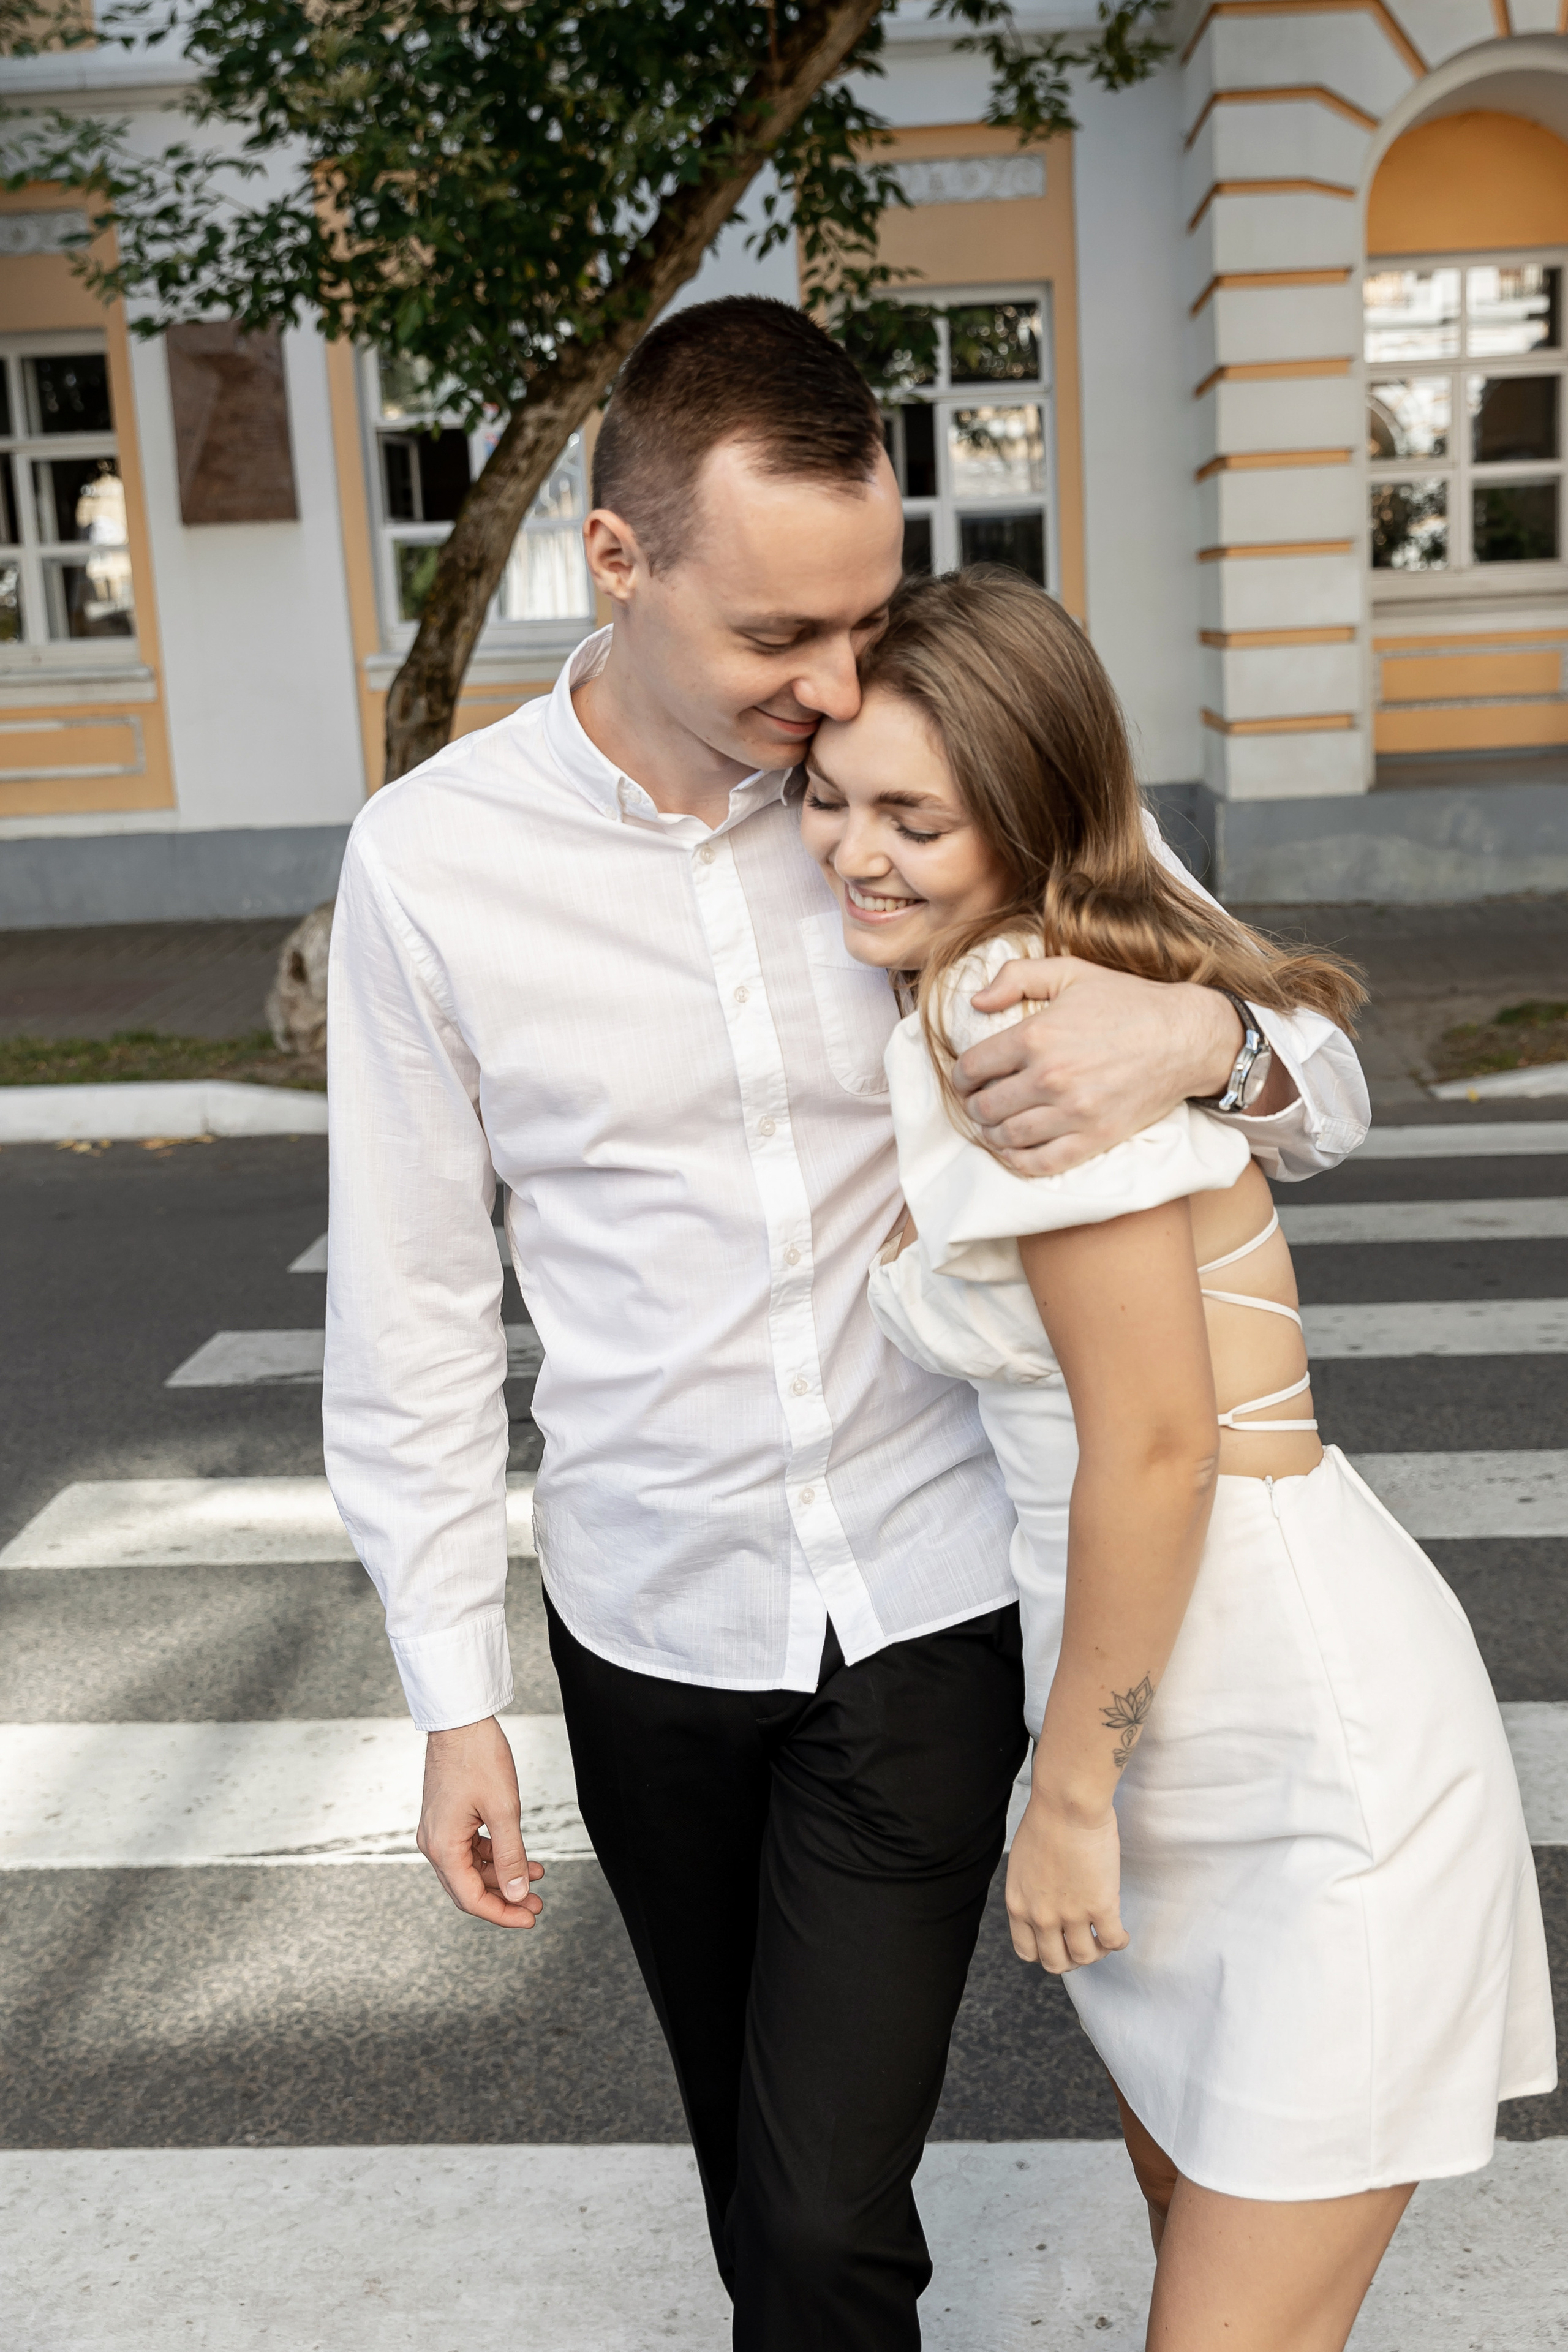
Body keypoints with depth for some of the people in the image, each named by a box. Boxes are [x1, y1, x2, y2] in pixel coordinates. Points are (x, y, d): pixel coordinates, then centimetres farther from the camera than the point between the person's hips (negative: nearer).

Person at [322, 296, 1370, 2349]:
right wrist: (454, 1694, 0)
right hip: (649, 1628, 1)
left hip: (930, 1603, -1)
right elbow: (412, 1309, -2)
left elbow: (1327, 1092, -1)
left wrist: (1207, 1038, -26)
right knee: (752, 2152, 21)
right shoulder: (432, 861, -10)